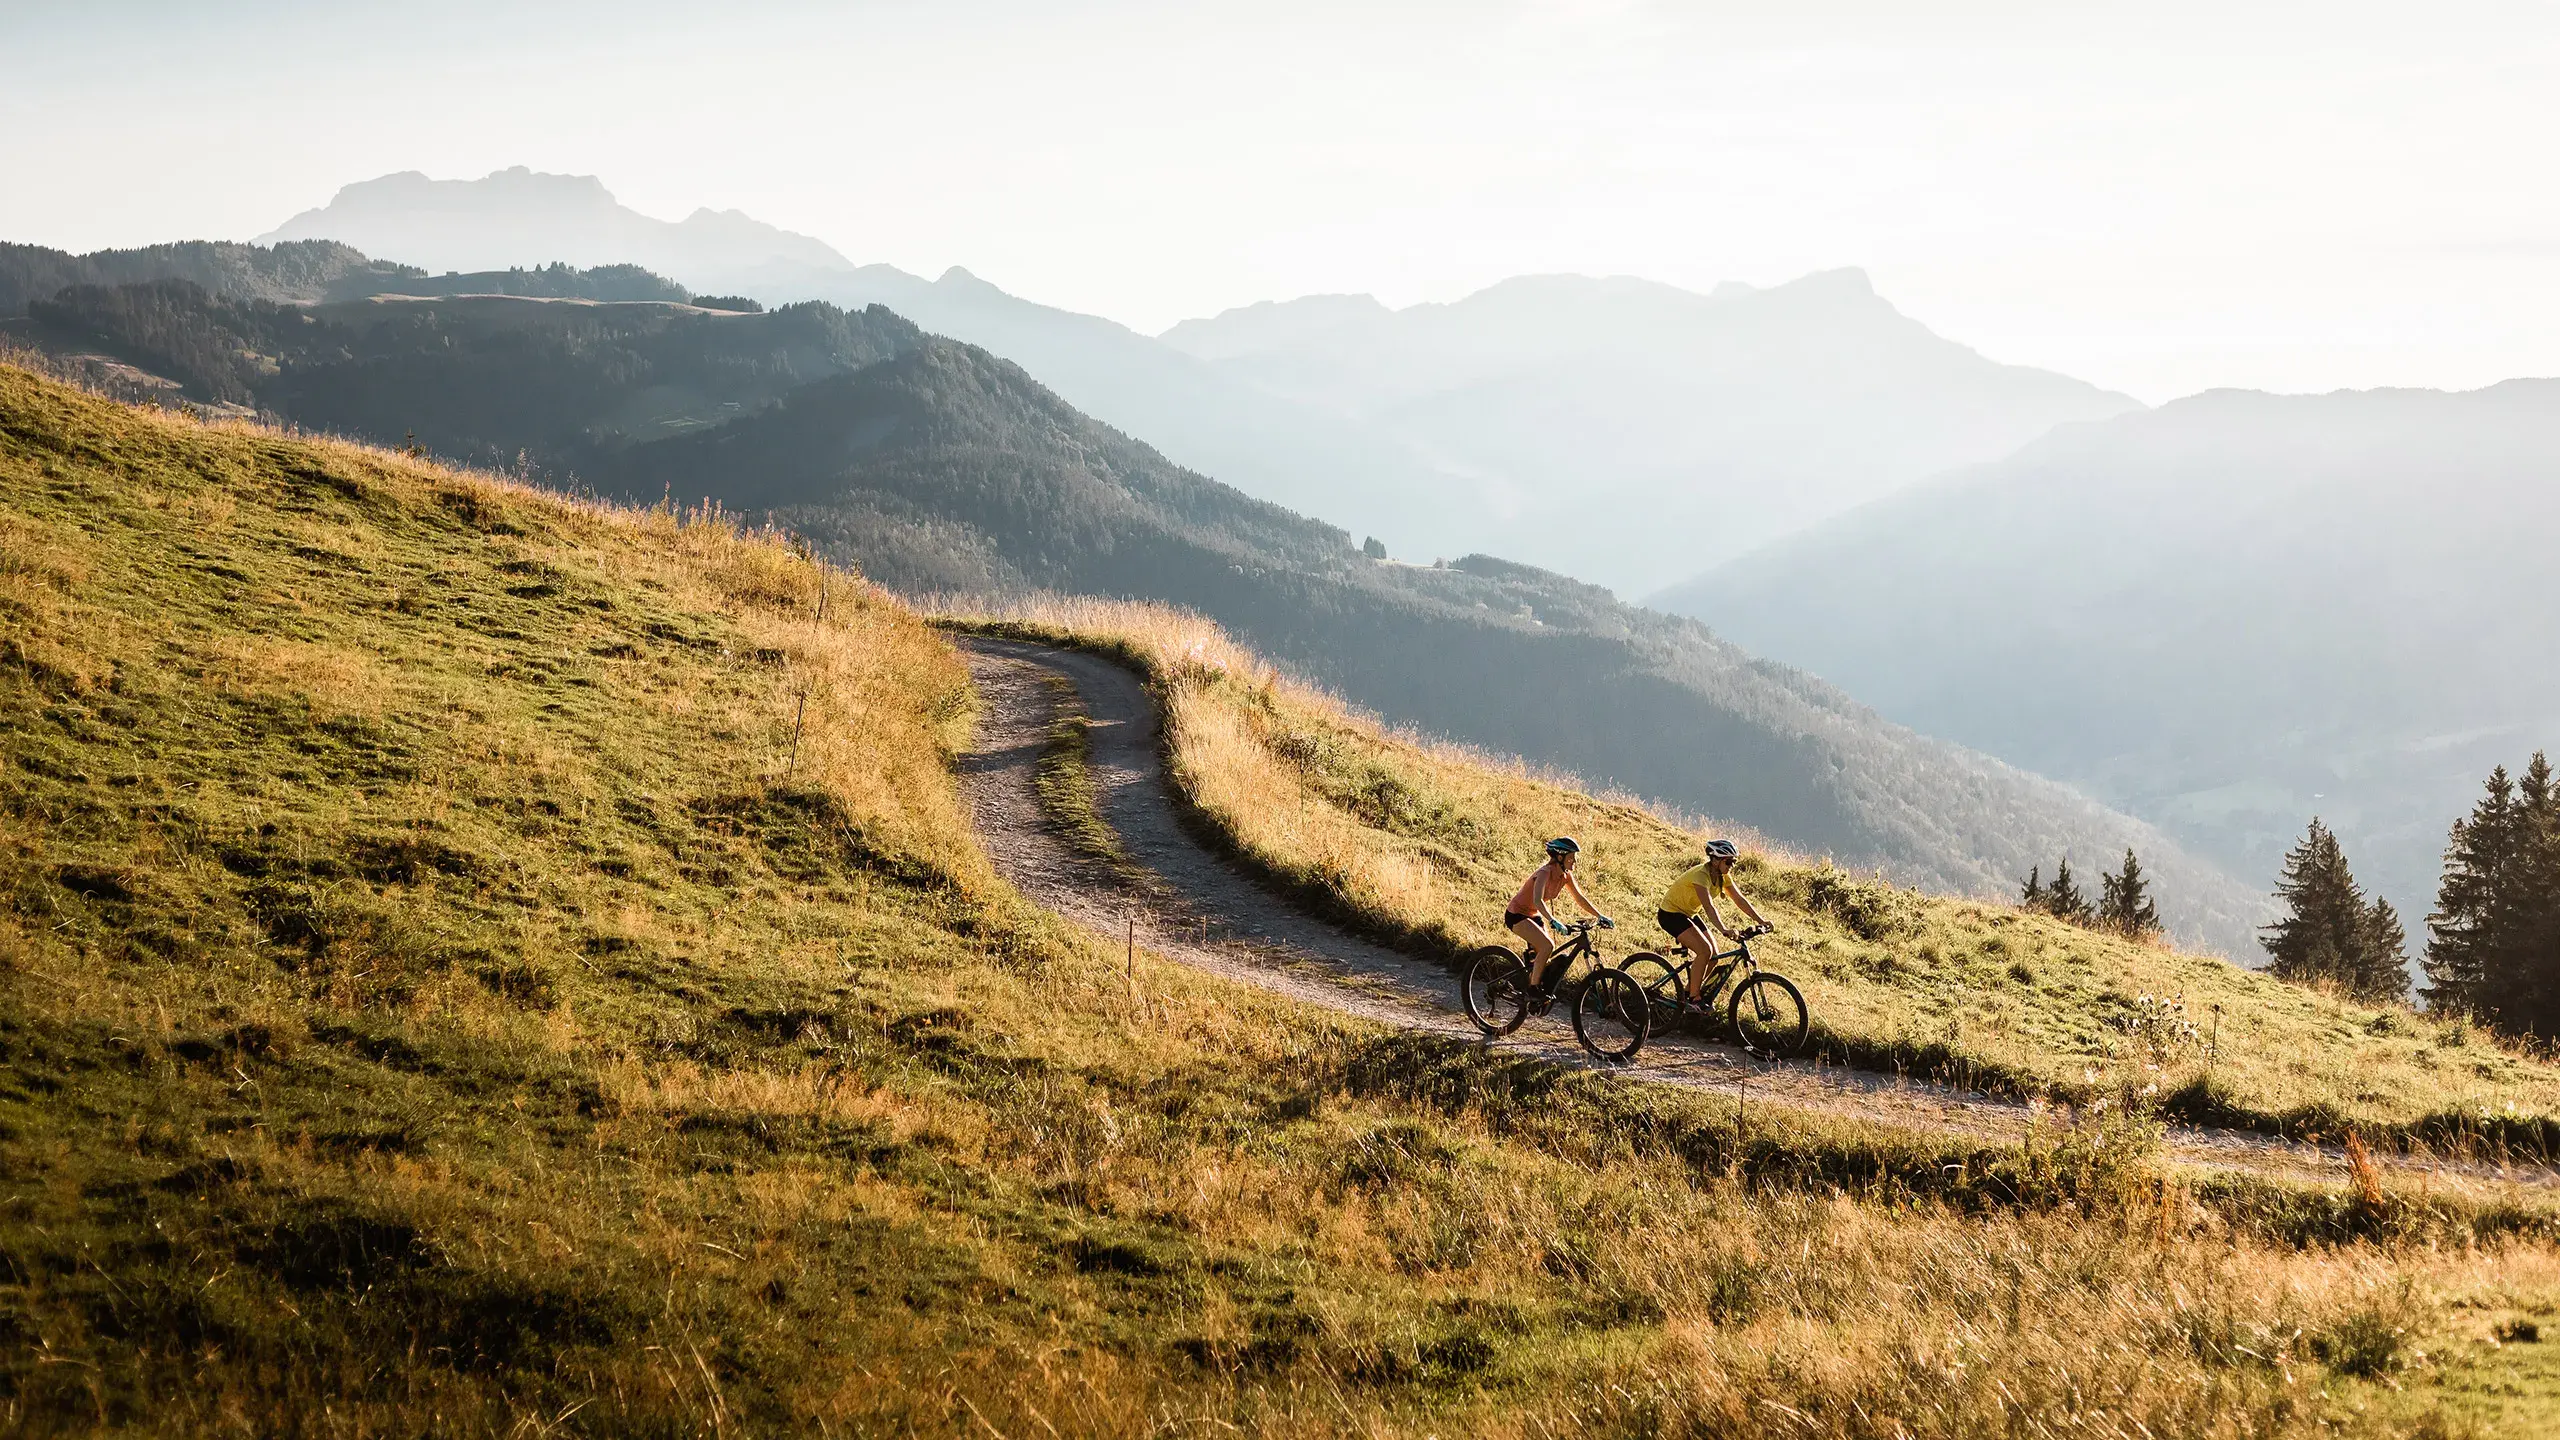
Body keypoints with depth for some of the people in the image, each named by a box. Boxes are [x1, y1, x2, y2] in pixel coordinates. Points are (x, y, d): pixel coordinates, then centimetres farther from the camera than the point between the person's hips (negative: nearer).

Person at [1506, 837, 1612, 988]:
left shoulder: (1565, 876, -2)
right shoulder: (1545, 873, -28)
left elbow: (1580, 898, 4)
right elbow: (1537, 900, -42)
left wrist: (1600, 916, -6)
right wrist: (1553, 922, -54)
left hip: (1533, 915, 9)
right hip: (1517, 915, -9)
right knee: (1547, 946, -24)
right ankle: (1533, 989, -17)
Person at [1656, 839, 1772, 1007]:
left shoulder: (1723, 876, -4)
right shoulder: (1701, 875, -30)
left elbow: (1740, 900, -2)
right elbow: (1709, 906, -42)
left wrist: (1760, 921, -11)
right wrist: (1724, 930, -54)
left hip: (1689, 915, 9)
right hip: (1671, 915, -9)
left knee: (1713, 956, -1)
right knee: (1705, 951, -23)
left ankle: (1688, 992, 15)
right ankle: (1693, 999, -14)